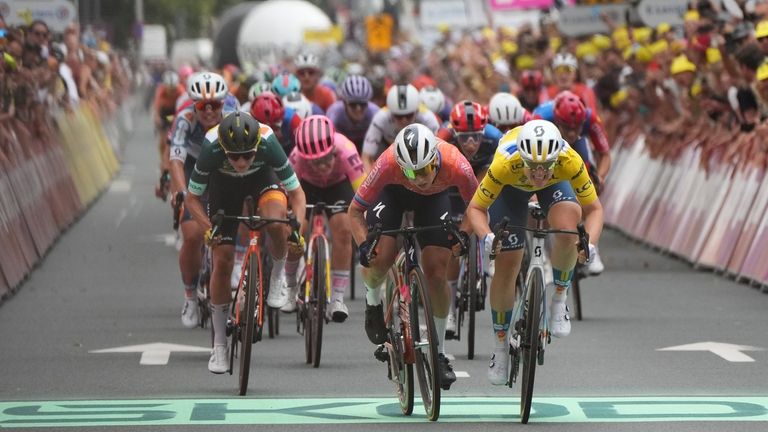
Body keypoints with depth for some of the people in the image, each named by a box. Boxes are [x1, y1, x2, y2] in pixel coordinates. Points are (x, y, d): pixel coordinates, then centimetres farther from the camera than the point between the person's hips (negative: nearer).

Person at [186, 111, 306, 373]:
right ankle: (219, 344, 8)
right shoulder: (211, 148, -37)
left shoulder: (267, 143, -37)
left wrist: (297, 229, -40)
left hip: (262, 176, -1)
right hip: (223, 183, 1)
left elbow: (296, 192, -25)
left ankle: (278, 274, -3)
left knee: (275, 220, -35)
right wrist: (208, 229, -36)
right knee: (222, 260, -7)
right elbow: (192, 198, -22)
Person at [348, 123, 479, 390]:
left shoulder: (455, 165, -39)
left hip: (434, 198, 1)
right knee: (379, 260, -22)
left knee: (437, 273, -10)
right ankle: (373, 302, 14)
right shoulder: (388, 164, -40)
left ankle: (439, 352, 6)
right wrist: (363, 245, -43)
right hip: (393, 192, -1)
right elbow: (355, 210, -28)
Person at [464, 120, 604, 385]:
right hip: (511, 186, 0)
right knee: (505, 267, -2)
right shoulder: (505, 164, -41)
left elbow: (594, 209, -27)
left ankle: (559, 300, -7)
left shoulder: (570, 162, -40)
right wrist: (486, 237, -49)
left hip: (555, 184, 0)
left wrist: (590, 243, -46)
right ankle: (500, 346, 20)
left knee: (567, 229, -33)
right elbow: (475, 208, -29)